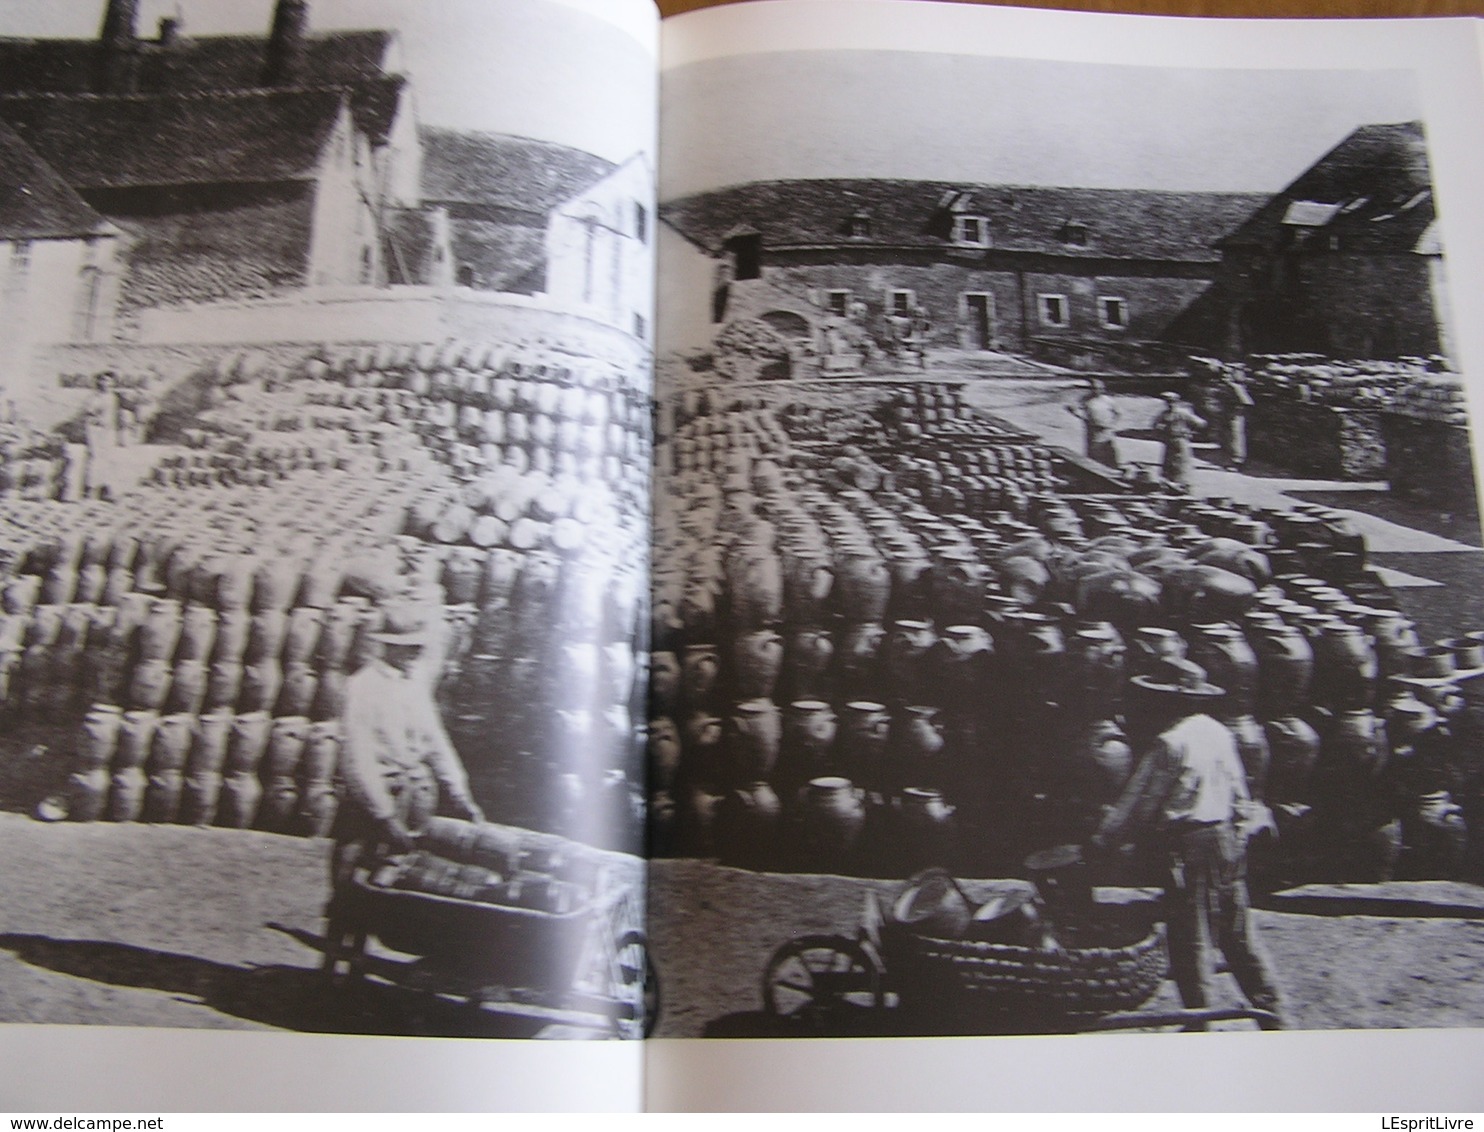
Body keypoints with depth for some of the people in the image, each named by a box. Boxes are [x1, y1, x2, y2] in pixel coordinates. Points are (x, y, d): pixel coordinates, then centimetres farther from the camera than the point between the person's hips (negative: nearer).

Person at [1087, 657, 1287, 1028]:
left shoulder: (1168, 743, -14)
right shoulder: (1219, 732, 8)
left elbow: (1135, 804, -12)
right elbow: (1239, 792, 15)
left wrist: (1099, 843, -5)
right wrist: (1242, 823, 26)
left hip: (1191, 847, -8)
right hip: (1229, 840, 8)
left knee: (1190, 938, 3)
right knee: (1237, 931, 16)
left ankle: (1199, 1022, 10)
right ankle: (1271, 1009, 22)